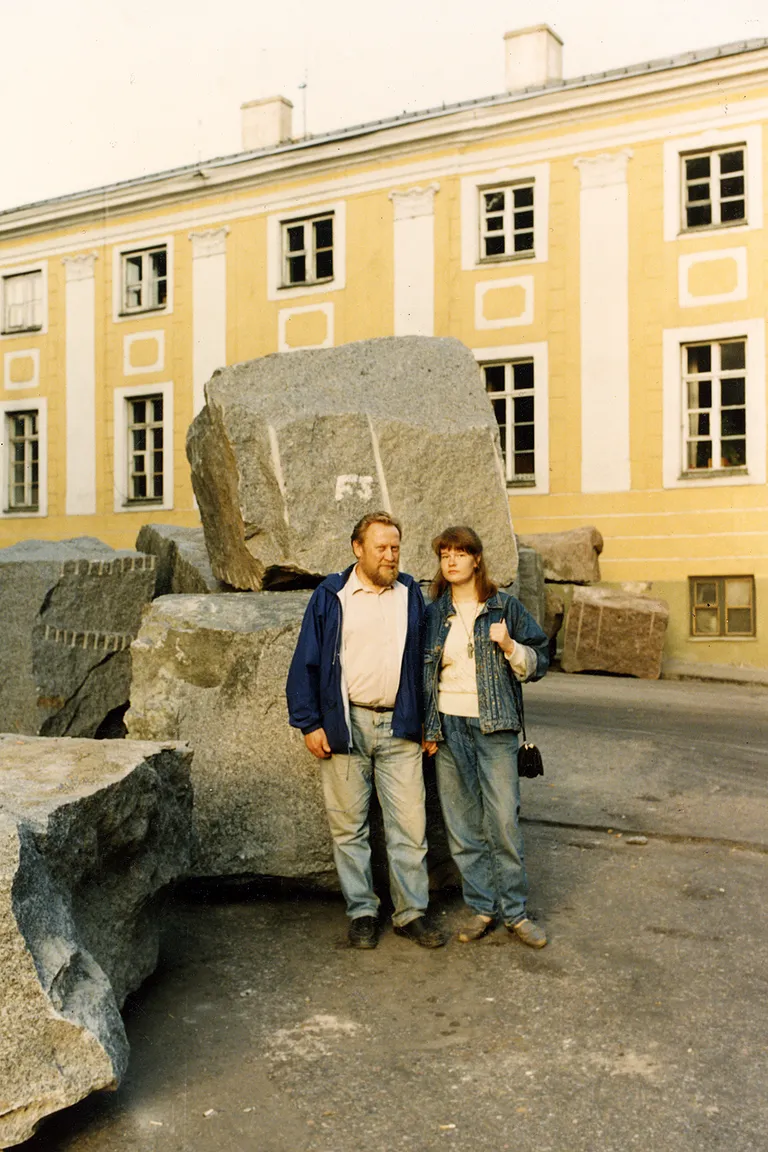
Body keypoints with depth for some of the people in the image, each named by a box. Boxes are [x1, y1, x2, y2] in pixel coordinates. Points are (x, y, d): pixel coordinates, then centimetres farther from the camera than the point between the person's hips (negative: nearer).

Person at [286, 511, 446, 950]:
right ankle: (362, 912, 19)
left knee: (410, 823, 2)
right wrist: (310, 723, -4)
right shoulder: (331, 597, 1)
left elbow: (425, 661, 13)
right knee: (350, 826, 7)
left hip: (399, 727, 2)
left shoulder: (411, 594, 9)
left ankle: (413, 912, 14)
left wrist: (426, 721, 9)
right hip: (345, 727, -1)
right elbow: (306, 663, 2)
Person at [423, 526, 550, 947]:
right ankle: (482, 907, 18)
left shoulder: (505, 607, 4)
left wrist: (509, 647, -13)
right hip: (448, 727, 2)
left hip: (494, 727, -2)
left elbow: (539, 661, 7)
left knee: (503, 821, -4)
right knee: (461, 825, 5)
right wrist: (425, 727, 9)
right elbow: (420, 672, 15)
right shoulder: (432, 614, 10)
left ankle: (515, 910, 10)